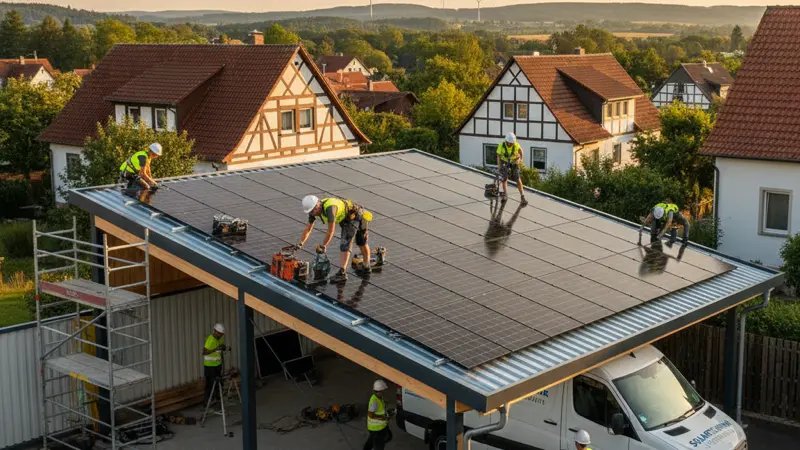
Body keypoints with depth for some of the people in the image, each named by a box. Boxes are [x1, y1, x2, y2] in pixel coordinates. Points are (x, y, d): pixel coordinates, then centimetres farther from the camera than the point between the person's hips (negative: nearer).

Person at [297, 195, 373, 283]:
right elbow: (308, 228, 0)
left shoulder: (330, 208, -36)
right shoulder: (313, 210, -8)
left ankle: (342, 273, -27)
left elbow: (331, 231, -30)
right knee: (362, 243, 22)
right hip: (346, 219, 10)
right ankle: (366, 268, 36)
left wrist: (323, 245, -20)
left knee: (345, 245, -19)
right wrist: (300, 243, -6)